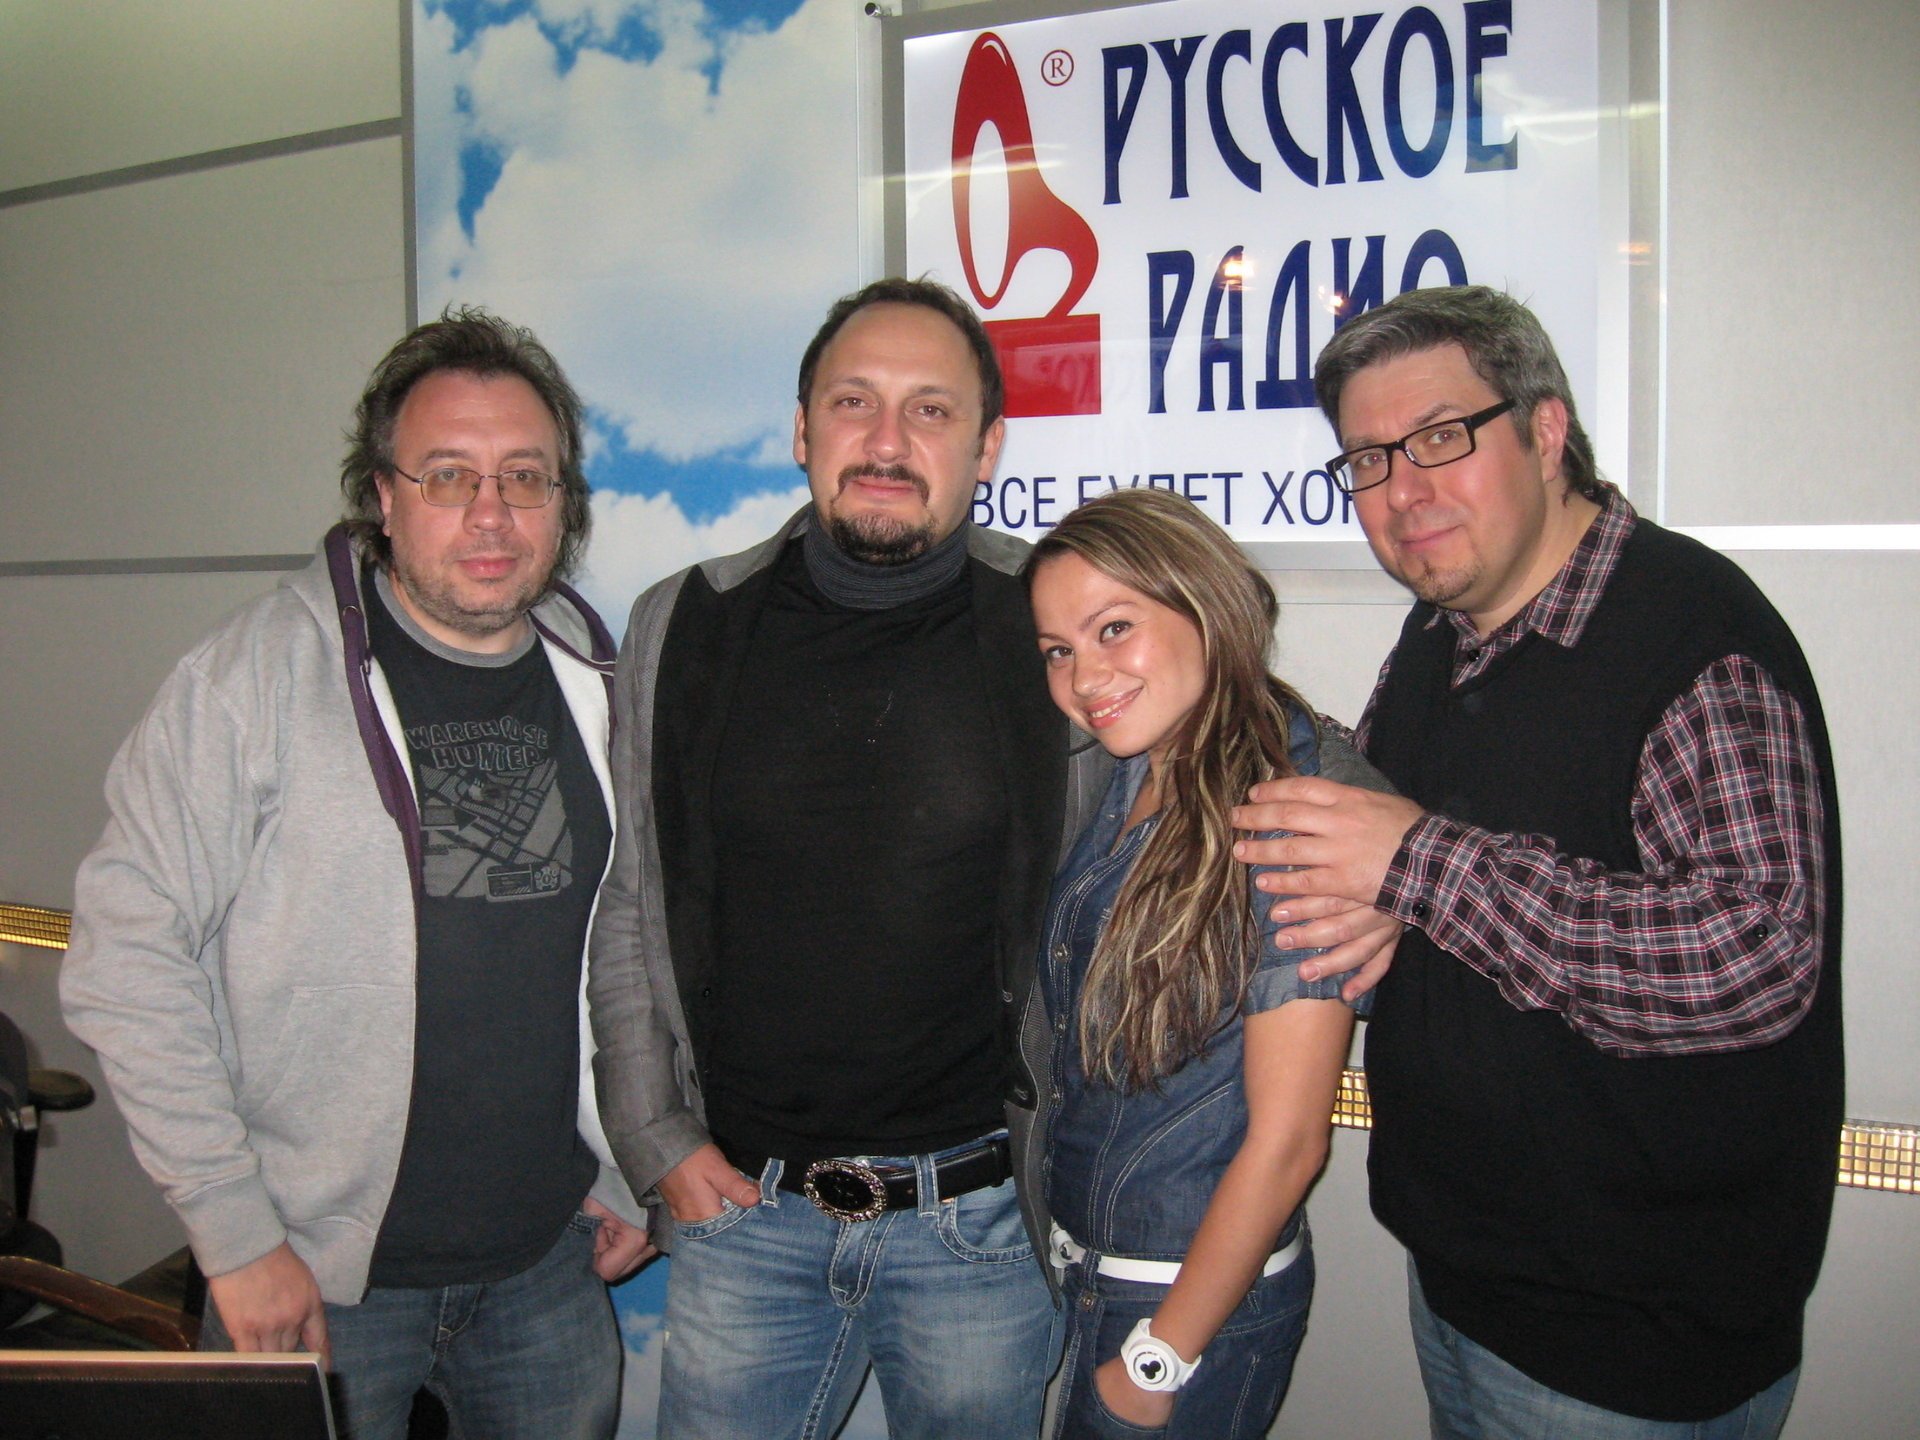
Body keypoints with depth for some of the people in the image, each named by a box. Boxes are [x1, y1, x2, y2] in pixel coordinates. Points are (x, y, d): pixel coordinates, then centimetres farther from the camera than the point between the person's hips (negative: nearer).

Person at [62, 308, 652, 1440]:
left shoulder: (596, 683, 1)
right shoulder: (258, 673, -13)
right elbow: (127, 957, -13)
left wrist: (630, 1172, 9)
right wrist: (236, 1231, -14)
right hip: (317, 1274, -4)